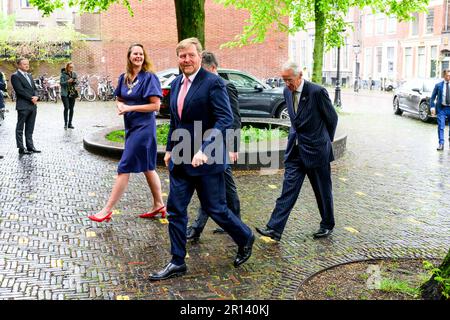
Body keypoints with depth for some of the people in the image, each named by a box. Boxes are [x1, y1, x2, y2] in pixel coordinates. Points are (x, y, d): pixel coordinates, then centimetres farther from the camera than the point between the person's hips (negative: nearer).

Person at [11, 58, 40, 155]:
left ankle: (30, 146, 17)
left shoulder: (29, 76, 19)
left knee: (30, 128, 11)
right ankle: (21, 148, 4)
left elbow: (34, 88, 17)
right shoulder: (15, 76, -6)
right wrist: (31, 98, -14)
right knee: (20, 128, 1)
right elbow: (20, 90, -14)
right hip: (23, 106, -7)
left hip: (33, 105, 7)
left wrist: (35, 97, -4)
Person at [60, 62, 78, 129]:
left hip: (72, 93, 5)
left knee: (71, 108, 5)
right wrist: (68, 81, -23)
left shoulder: (74, 73, 9)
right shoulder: (63, 74, -4)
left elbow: (77, 82, 13)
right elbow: (61, 83, -9)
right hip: (65, 93, -5)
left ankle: (70, 124, 13)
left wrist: (75, 81, -10)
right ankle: (65, 123, -4)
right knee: (66, 108, -12)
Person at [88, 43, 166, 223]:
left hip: (143, 127, -8)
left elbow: (156, 105, -15)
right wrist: (120, 106, -5)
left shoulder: (149, 77, -10)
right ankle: (159, 205, 26)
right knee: (147, 167, 14)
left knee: (124, 168, -5)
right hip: (131, 127, 8)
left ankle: (107, 210, 2)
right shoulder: (124, 78, 9)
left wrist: (130, 107, -17)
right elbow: (119, 99, 19)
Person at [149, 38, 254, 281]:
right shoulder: (176, 84, 11)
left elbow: (225, 118, -21)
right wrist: (170, 149, 15)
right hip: (180, 160, 7)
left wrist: (204, 150, -28)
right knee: (175, 209, 6)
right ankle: (177, 263, 17)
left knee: (215, 208, 5)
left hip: (206, 160, -7)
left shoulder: (213, 82, -13)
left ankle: (245, 239, 32)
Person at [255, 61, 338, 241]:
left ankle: (327, 225, 29)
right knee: (288, 189, 0)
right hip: (295, 150, 5)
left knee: (323, 191, 10)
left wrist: (327, 139, 9)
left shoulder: (317, 92, -17)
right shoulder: (287, 91, 3)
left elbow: (332, 117, -3)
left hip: (316, 150, -5)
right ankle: (275, 229, -2)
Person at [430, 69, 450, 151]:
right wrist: (432, 107, -8)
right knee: (441, 126, -7)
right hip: (441, 109, -2)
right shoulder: (438, 85, 1)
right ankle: (441, 143, -3)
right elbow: (432, 97, 3)